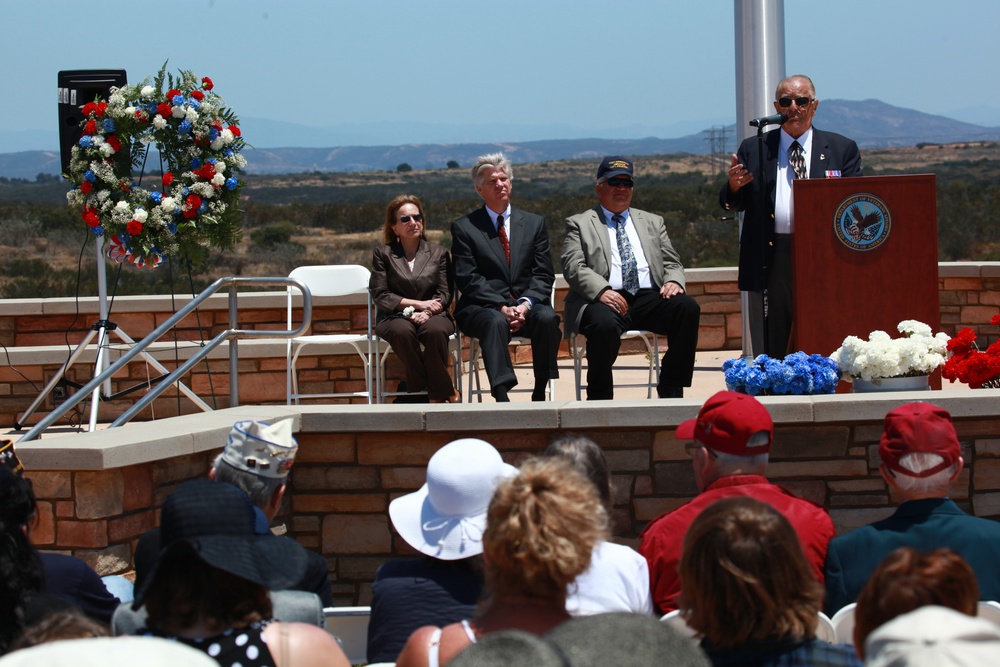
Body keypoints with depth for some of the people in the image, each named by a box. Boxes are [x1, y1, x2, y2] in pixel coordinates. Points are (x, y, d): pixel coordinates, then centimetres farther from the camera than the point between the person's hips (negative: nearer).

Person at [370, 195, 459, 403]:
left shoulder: (438, 253, 14)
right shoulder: (383, 253, 10)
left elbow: (445, 294, 5)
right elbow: (379, 295, 0)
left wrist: (426, 312, -16)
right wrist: (417, 304, -9)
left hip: (432, 315, 1)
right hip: (395, 316, 0)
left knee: (435, 330, -37)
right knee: (402, 331, -38)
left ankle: (436, 395, -22)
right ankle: (447, 393, -26)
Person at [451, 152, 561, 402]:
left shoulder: (534, 223, 16)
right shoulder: (464, 227, 7)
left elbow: (543, 275, 8)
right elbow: (467, 279, -2)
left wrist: (525, 304, -13)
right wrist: (502, 307, -17)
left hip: (526, 305, 2)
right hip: (483, 308, -2)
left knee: (547, 317, -31)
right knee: (495, 322, -37)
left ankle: (540, 394, -24)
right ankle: (501, 397, -46)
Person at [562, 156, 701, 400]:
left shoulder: (652, 222, 27)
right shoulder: (579, 224, 15)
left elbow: (672, 263, 21)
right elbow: (573, 267, 0)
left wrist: (673, 281, -5)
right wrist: (602, 290, -19)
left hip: (649, 298, 4)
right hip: (605, 300, -4)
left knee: (687, 307, -26)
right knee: (605, 324, -39)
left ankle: (671, 390, -18)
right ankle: (600, 399, -21)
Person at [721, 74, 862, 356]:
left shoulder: (842, 149, 11)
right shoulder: (753, 149, 13)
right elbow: (732, 204, 11)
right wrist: (734, 186, -12)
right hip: (769, 264, 1)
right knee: (769, 356, 2)